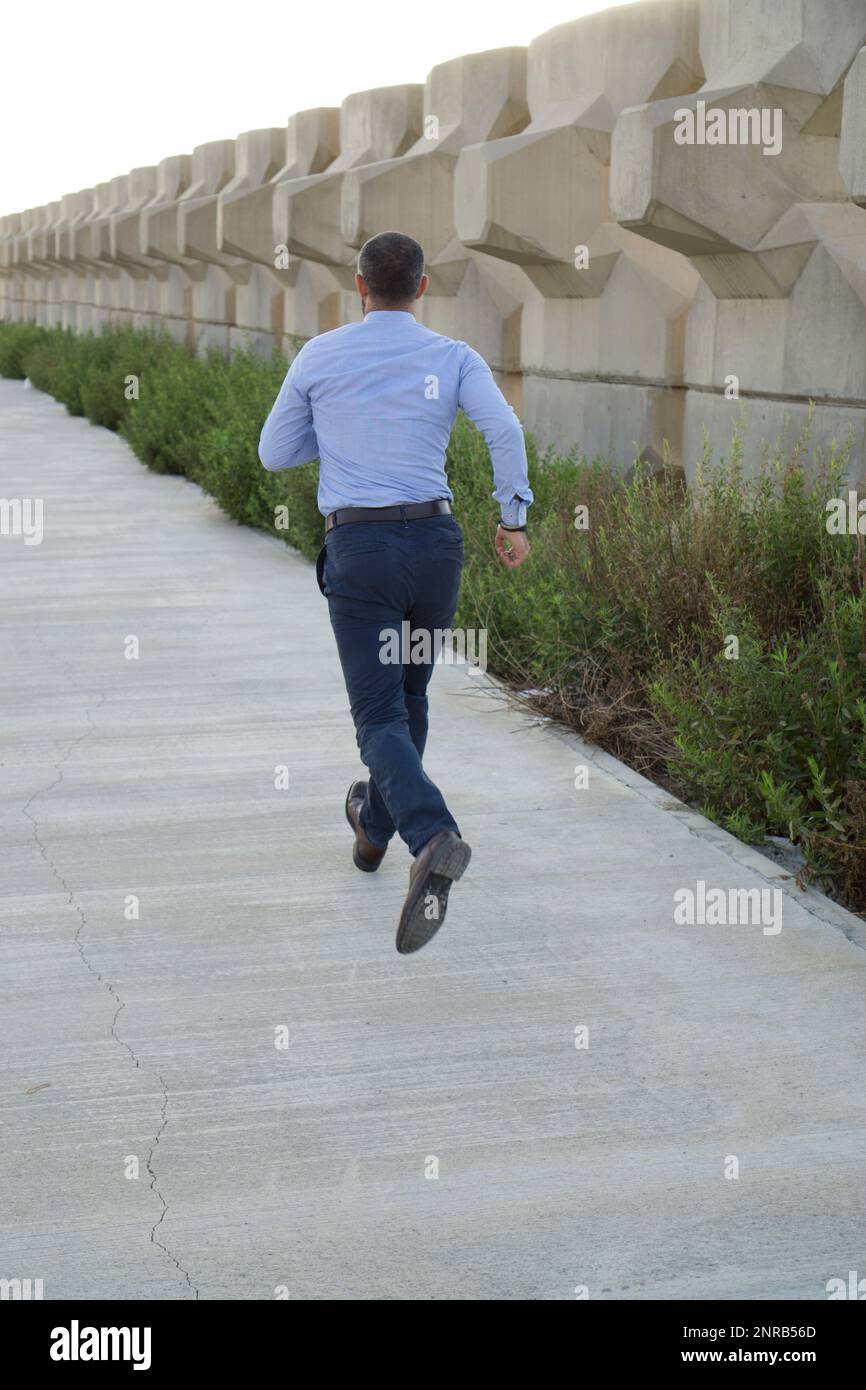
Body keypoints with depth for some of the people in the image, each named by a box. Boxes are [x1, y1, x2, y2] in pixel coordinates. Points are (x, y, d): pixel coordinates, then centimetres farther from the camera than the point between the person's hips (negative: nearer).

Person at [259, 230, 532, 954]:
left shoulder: (319, 356, 5)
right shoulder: (454, 358, 3)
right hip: (435, 543, 2)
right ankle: (376, 827, 42)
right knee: (408, 691, 25)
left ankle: (434, 839, -33)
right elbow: (505, 429, -16)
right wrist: (515, 520, -5)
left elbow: (276, 454, 12)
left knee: (382, 721, -6)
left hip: (358, 549, -2)